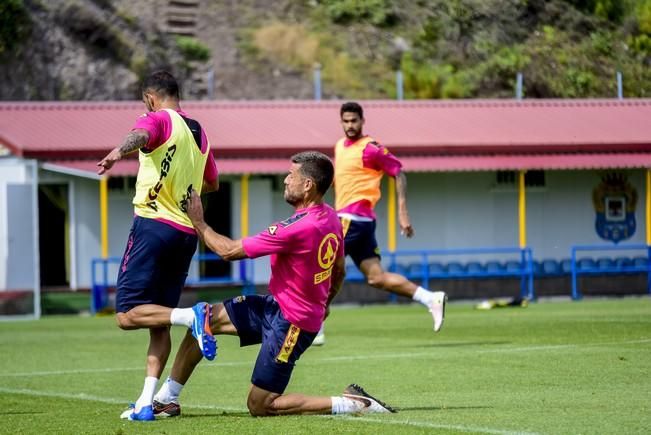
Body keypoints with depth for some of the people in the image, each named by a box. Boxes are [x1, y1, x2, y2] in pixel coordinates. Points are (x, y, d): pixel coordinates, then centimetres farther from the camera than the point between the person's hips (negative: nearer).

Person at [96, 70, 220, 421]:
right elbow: (212, 183, 34)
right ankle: (147, 402, 0)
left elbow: (141, 135, -28)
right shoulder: (199, 132, 20)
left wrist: (120, 150, -48)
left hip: (154, 224, -7)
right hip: (187, 232, 7)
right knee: (158, 323, 8)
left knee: (127, 314, -8)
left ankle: (193, 316, -26)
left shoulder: (158, 119, -2)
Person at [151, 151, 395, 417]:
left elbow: (229, 251, -20)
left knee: (259, 406, -2)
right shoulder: (331, 218, 0)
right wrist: (322, 305, 35)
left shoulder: (297, 228, -28)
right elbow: (339, 272, 17)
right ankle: (167, 398, 17)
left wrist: (198, 223, -4)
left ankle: (351, 403, -4)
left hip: (291, 324, -10)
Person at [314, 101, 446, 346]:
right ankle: (431, 299, 5)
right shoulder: (340, 147, 17)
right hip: (345, 218, 9)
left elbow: (399, 174, -8)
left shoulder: (370, 149, -9)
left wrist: (402, 212, -13)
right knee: (376, 277, 4)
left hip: (353, 220, -9)